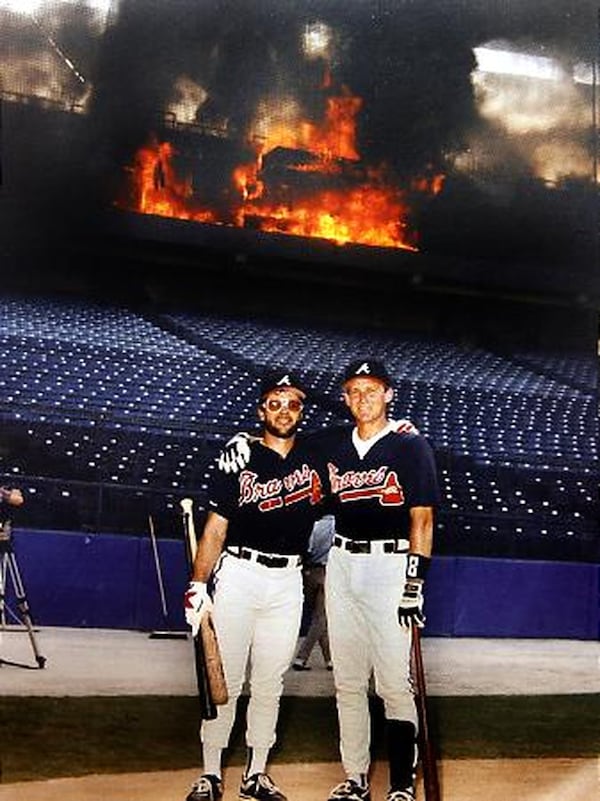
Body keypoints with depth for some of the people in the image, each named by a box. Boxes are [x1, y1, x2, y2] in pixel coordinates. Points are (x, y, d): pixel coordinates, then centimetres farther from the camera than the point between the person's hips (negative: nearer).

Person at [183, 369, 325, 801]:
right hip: (238, 575, -2)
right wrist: (198, 584, -11)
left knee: (269, 685, 10)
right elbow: (215, 528, -2)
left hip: (288, 583, 2)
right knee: (225, 681, 0)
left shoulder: (316, 455, 6)